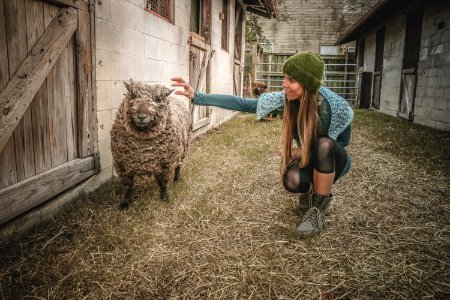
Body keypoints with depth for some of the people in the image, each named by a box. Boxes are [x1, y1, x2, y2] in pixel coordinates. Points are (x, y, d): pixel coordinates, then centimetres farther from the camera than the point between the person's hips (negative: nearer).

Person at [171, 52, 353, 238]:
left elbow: (344, 141, -11)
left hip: (331, 160, -2)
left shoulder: (330, 106, -29)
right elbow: (242, 104, -23)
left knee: (324, 144, -36)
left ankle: (319, 208, -18)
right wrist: (197, 96, -29)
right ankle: (309, 191, 8)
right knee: (291, 181, -32)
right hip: (306, 160, 2)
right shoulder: (287, 99, -21)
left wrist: (303, 151, -20)